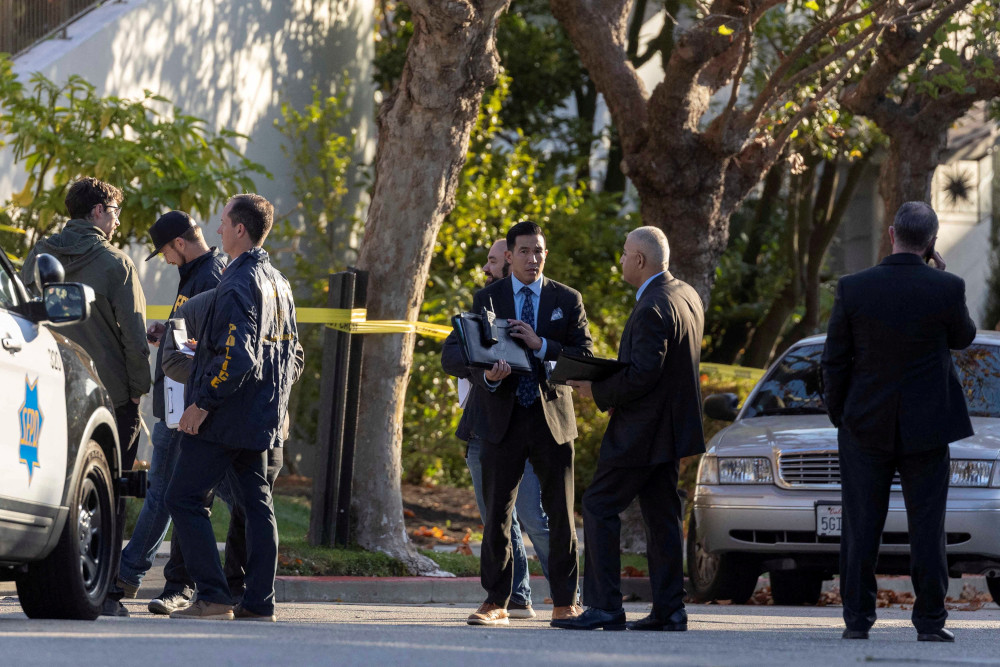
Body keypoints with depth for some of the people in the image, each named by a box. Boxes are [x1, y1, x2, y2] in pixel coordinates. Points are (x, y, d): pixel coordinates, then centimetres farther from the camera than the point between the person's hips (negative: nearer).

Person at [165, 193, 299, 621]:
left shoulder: (238, 285, -17)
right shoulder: (278, 283, 13)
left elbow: (236, 356, -24)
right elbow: (289, 350, 21)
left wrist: (203, 402, -18)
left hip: (225, 415, -9)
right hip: (261, 418, 9)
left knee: (185, 498, -5)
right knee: (256, 502, 10)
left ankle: (213, 597, -10)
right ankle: (259, 602, 8)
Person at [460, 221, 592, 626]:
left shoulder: (567, 300, 6)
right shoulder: (486, 299, 6)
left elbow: (584, 357, -1)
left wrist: (542, 346, -15)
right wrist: (488, 377, -20)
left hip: (552, 417, 0)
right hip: (502, 419, 0)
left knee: (562, 515, 1)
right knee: (497, 515, 1)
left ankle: (565, 602, 8)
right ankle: (496, 603, 7)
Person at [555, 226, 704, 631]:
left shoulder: (653, 308, -20)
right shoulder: (688, 296, 10)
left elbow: (643, 374, -26)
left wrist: (598, 392, -14)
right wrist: (610, 389, 14)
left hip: (641, 430, -10)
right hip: (669, 426, 10)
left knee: (599, 507, -4)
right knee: (661, 516, 11)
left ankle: (605, 607, -7)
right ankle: (669, 609, 10)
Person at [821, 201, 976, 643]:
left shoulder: (853, 289, -8)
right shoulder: (946, 289, -11)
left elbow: (834, 362, -3)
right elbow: (963, 338, 8)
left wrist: (837, 416, 10)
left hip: (865, 425, 1)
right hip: (926, 426, -1)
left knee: (862, 526, 8)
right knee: (926, 525, 5)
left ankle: (857, 619, 8)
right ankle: (929, 620, 4)